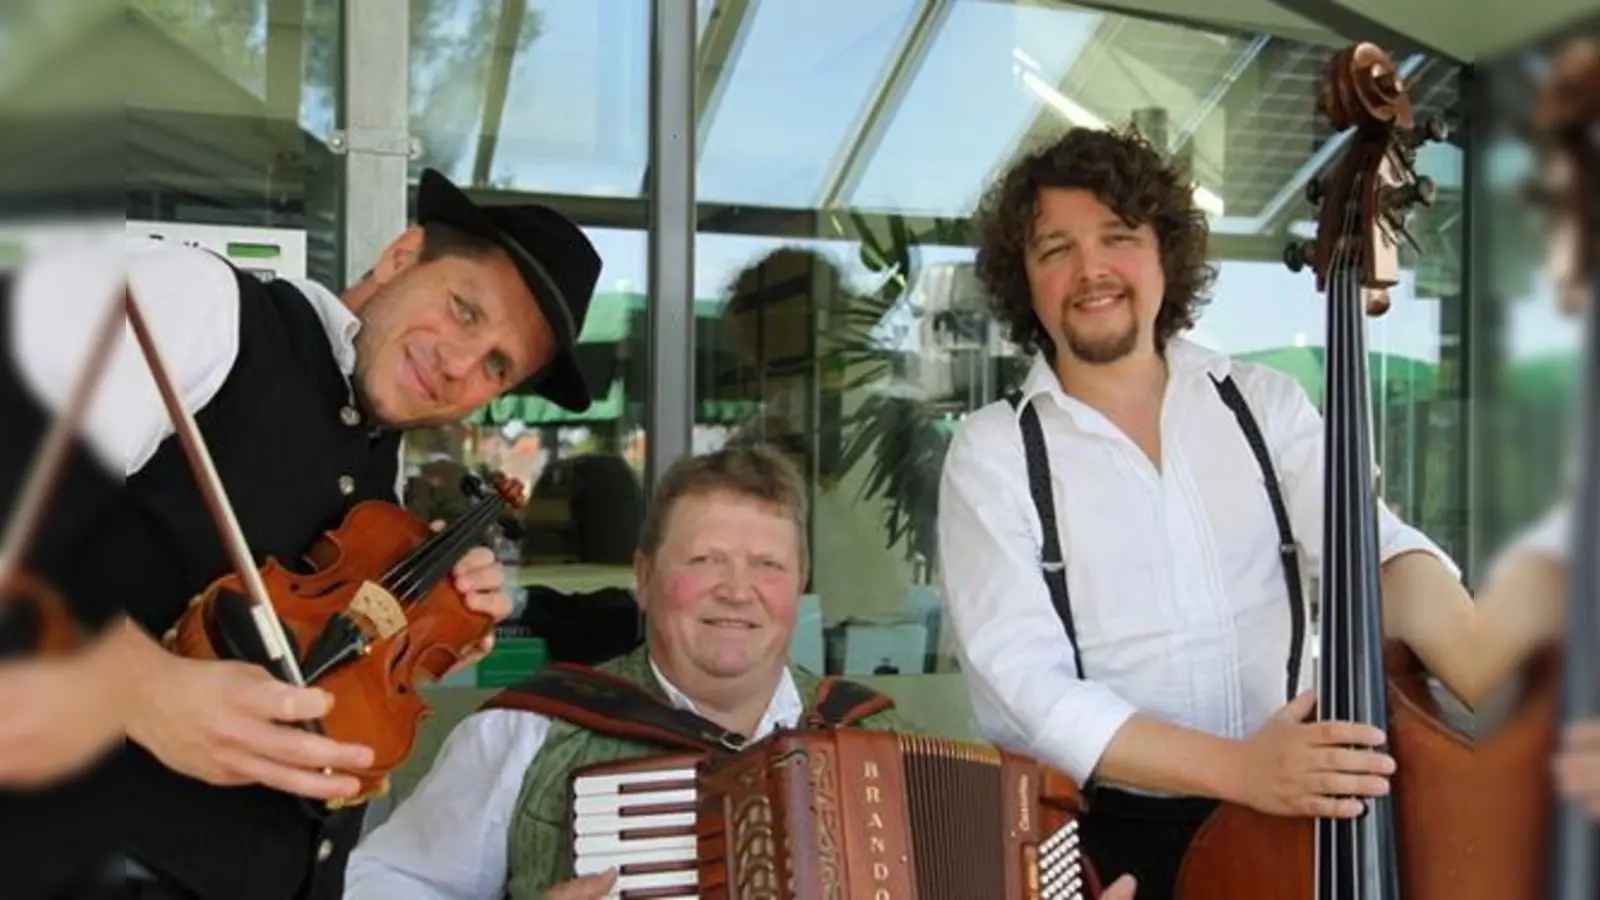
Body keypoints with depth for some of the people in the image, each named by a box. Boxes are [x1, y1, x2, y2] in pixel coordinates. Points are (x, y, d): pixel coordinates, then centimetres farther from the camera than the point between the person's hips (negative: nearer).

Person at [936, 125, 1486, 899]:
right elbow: (1024, 686, -13)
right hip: (1103, 834, -2)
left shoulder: (1265, 405, 6)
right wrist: (1239, 768, -22)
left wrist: (1503, 711, -25)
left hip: (1293, 816, 3)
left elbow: (1382, 555, -7)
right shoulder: (993, 452, -5)